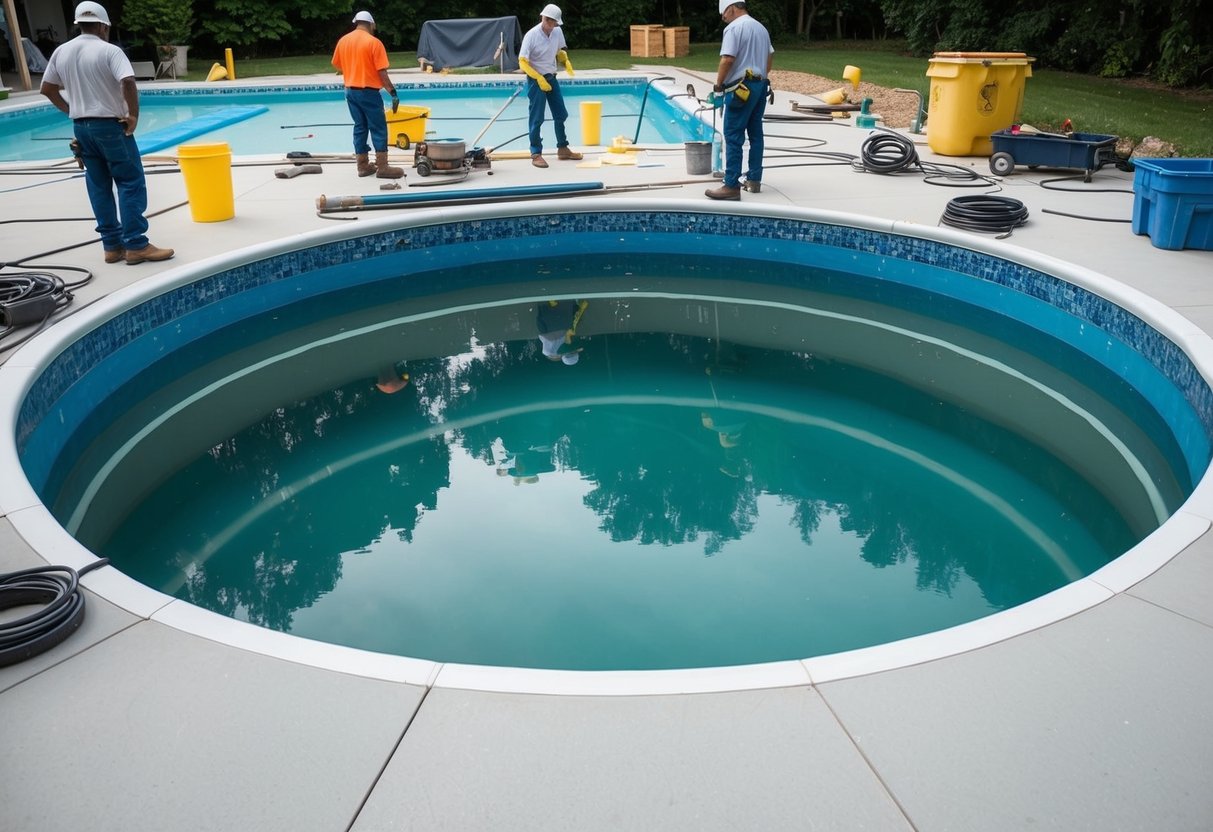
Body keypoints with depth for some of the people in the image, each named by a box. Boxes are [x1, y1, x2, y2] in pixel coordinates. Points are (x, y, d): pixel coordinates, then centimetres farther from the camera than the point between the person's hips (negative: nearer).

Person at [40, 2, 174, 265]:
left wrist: (71, 110, 19)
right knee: (132, 184, -3)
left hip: (81, 127, 7)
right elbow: (128, 82, -26)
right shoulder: (109, 50, -10)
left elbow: (47, 89, 14)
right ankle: (135, 245, -8)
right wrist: (133, 116, -17)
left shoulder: (61, 52, 9)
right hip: (111, 126, -6)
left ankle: (112, 246, 11)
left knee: (99, 187, 9)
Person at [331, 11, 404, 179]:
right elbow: (382, 72, -15)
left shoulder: (343, 40, 6)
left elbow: (337, 66, 15)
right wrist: (393, 92, -10)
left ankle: (363, 166, 14)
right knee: (379, 128, 0)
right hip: (368, 92, -6)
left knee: (360, 127, 12)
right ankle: (382, 167, -2)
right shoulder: (374, 42, -12)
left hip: (350, 91, 6)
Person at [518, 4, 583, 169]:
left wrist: (566, 62, -5)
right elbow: (523, 62, -18)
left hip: (551, 78, 6)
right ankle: (536, 154, 3)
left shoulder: (557, 32, -1)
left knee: (561, 114, 12)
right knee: (537, 119, -4)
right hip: (536, 80, -6)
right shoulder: (531, 35, -18)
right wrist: (539, 79, -26)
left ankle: (563, 149, 25)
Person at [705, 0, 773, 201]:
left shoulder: (734, 27, -11)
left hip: (741, 88, -9)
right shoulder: (761, 27, 17)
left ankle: (731, 186, -12)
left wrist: (718, 87, -13)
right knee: (756, 134, 13)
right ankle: (754, 180, 18)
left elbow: (727, 59, -20)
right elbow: (770, 55, 26)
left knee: (733, 137, -9)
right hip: (760, 86, 9)